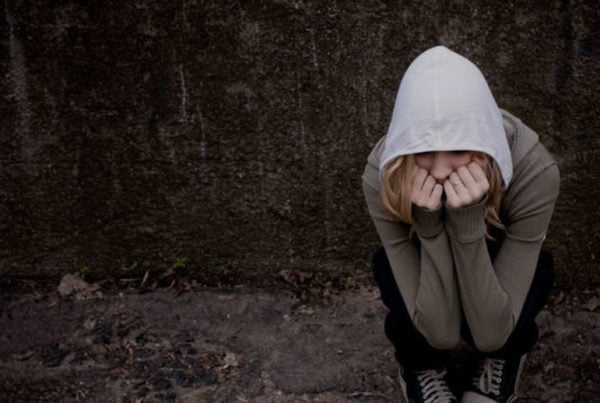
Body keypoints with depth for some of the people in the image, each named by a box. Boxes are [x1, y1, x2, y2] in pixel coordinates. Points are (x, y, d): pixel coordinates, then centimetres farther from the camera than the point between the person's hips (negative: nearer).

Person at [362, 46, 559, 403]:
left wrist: (468, 220, -46)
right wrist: (429, 224, -46)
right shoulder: (382, 175, -34)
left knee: (504, 339, -32)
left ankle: (499, 365, 2)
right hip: (420, 262, 0)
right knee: (411, 329, -33)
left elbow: (492, 332, -35)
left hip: (502, 259, 0)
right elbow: (441, 331, -34)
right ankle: (425, 369, 0)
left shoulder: (534, 170, -36)